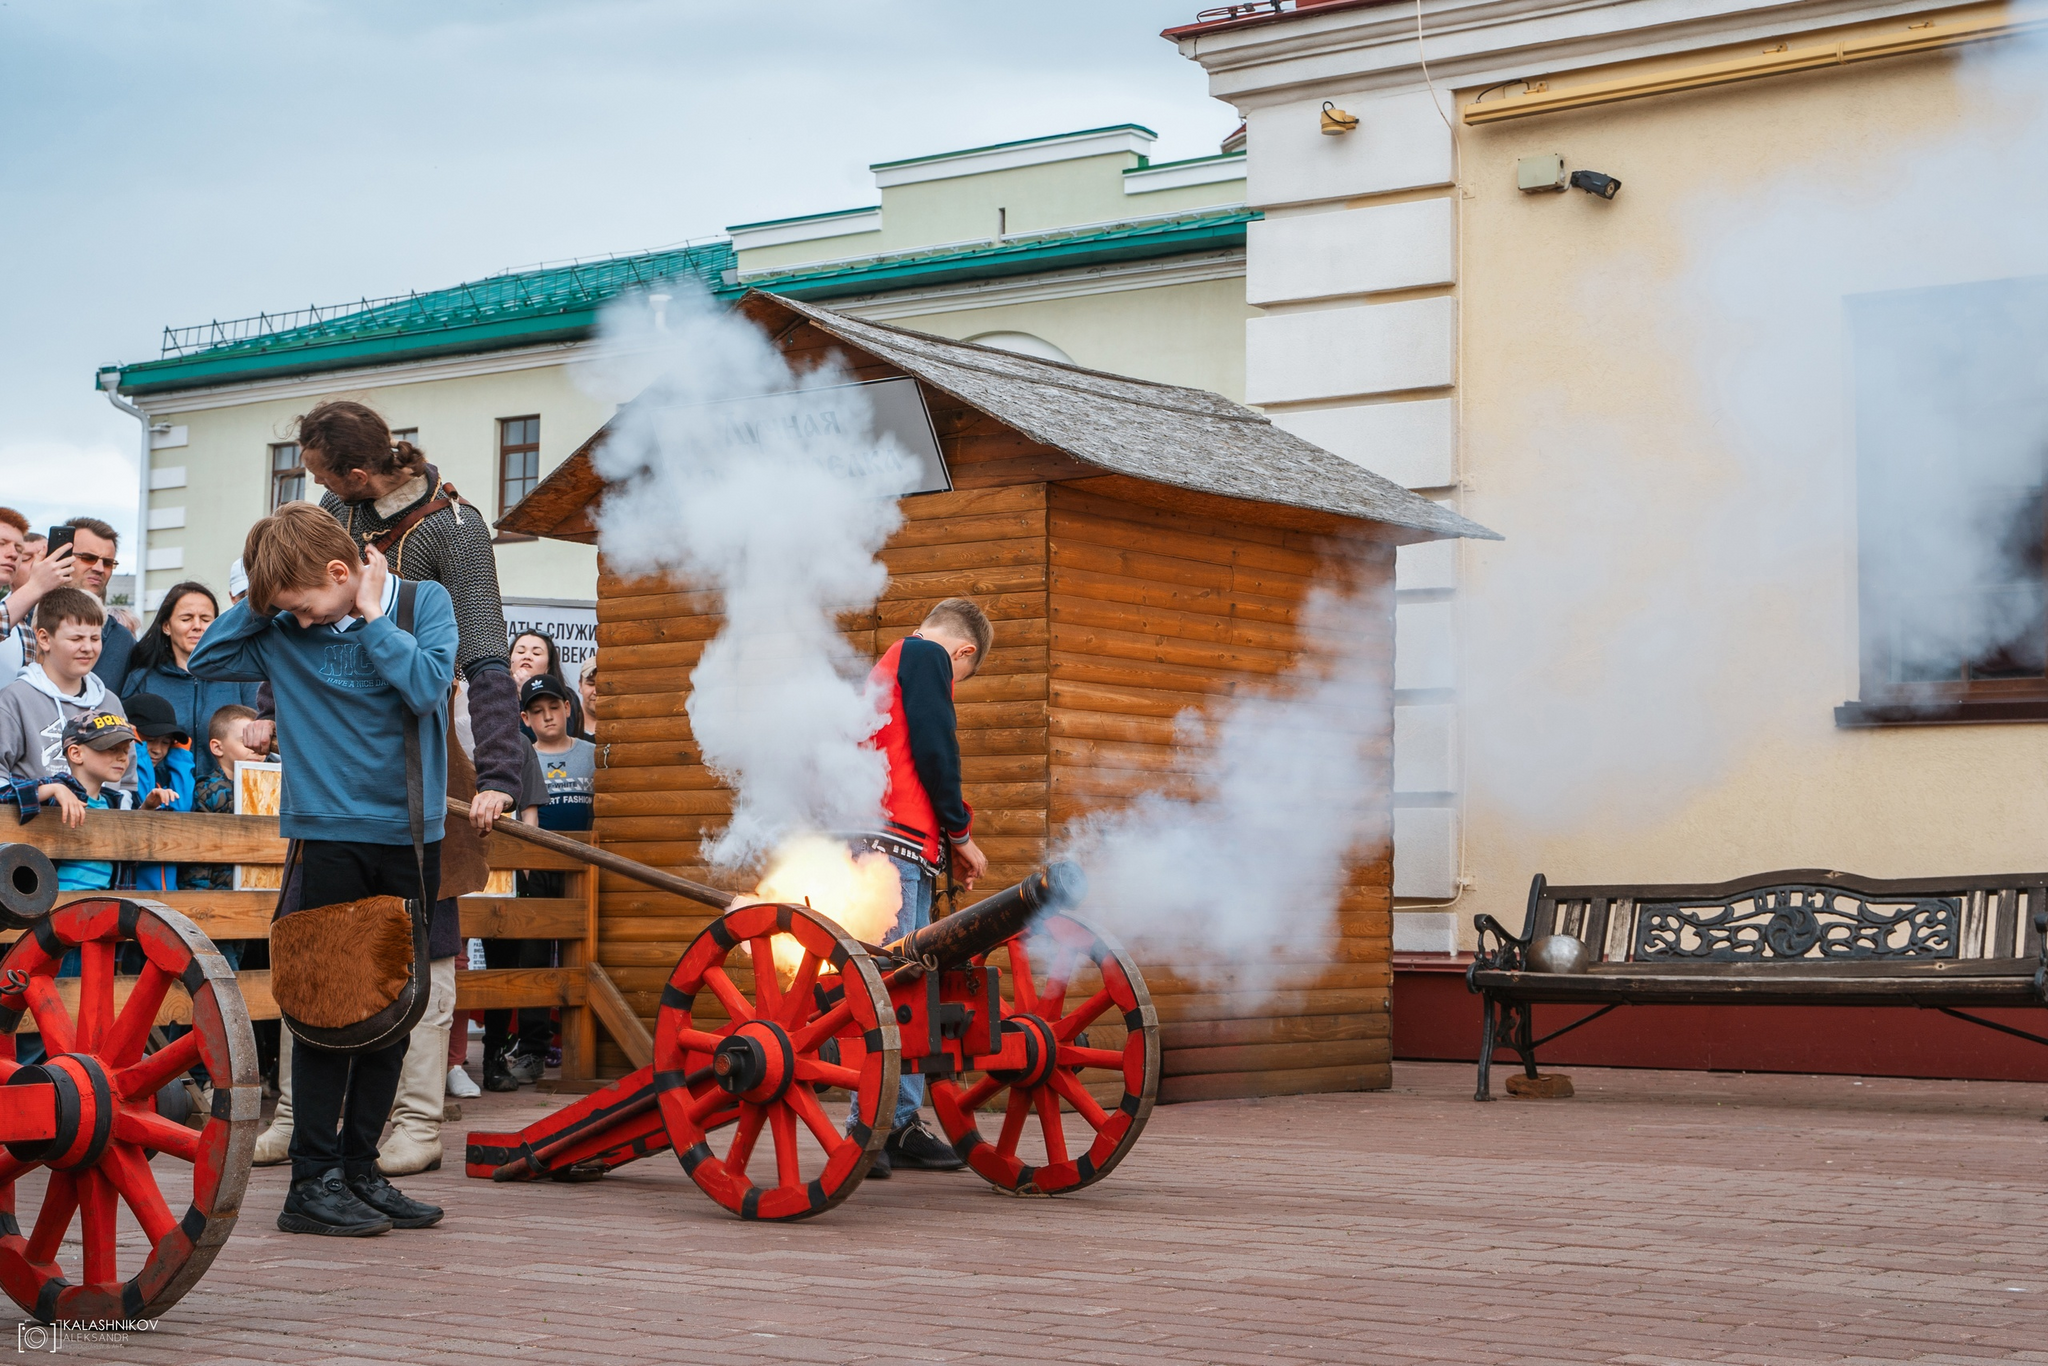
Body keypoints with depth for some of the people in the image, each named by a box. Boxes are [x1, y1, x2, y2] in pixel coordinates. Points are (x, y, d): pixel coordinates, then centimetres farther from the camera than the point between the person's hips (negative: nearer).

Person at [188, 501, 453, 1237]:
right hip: (329, 836, -1)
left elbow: (427, 687, -15)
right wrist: (263, 596, -7)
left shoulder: (425, 601, -2)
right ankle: (313, 1181, 1)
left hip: (410, 837, 1)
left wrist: (369, 614, -11)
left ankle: (358, 1167, 17)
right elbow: (203, 660, -1)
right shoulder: (285, 634, 1)